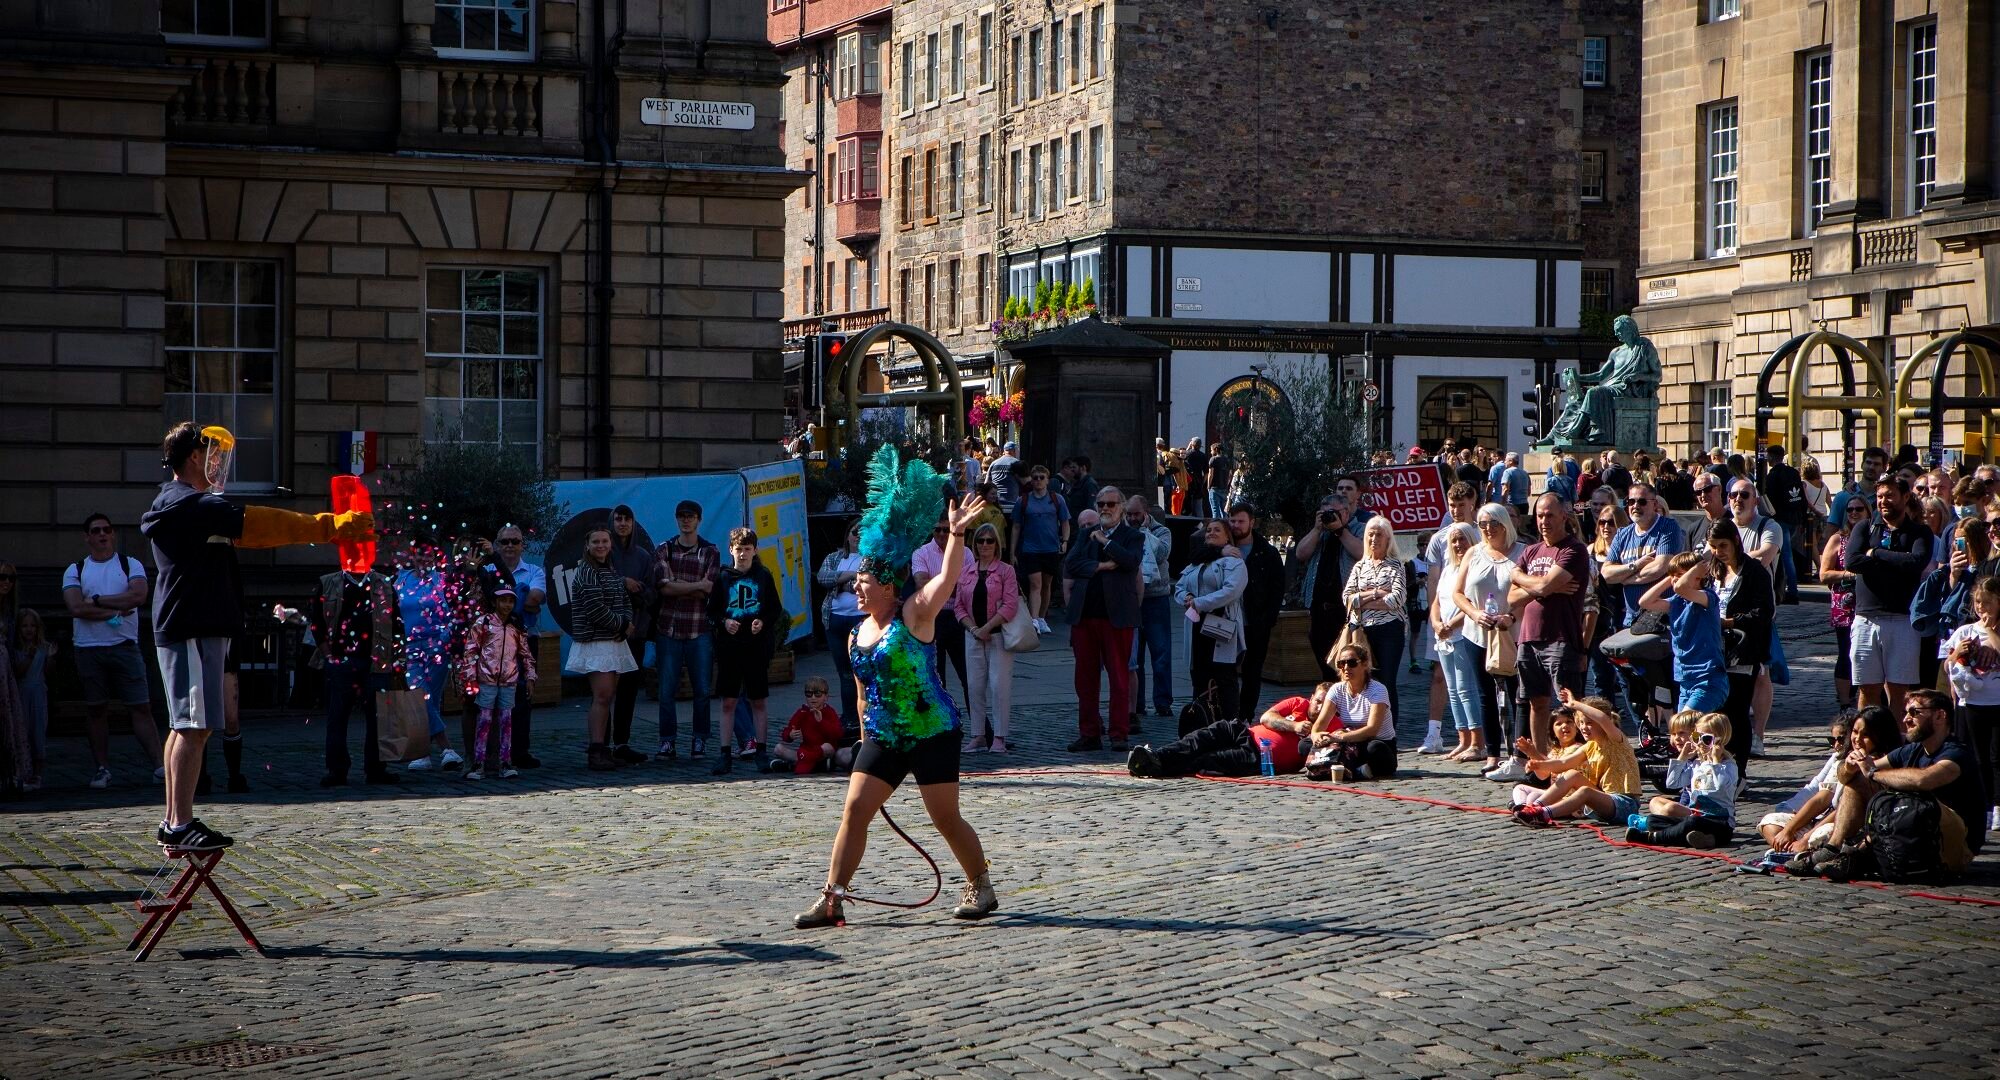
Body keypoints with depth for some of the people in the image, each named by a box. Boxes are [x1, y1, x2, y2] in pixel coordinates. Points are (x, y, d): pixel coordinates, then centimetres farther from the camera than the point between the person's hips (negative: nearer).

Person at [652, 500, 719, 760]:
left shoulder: (711, 552, 6)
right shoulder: (663, 551, 8)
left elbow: (709, 591, -6)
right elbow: (662, 585, -8)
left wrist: (676, 587, -7)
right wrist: (697, 585, -9)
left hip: (699, 630, 0)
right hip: (668, 629, 0)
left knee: (702, 690, 2)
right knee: (667, 690, -1)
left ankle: (700, 741, 12)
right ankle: (668, 742, 4)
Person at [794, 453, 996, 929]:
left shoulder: (914, 617, -9)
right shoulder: (858, 635, 9)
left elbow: (947, 579, -23)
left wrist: (956, 534, -32)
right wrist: (867, 740, 19)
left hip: (933, 735, -6)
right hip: (883, 740, 6)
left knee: (946, 819, -3)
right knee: (853, 811, -3)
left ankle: (980, 888, 18)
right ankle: (832, 899, 0)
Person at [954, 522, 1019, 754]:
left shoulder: (1005, 571, -2)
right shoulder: (965, 574, 11)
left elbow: (1010, 606, -9)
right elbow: (958, 605, 9)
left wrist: (987, 628, -13)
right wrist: (973, 629, -6)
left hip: (999, 635, -4)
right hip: (973, 636, 4)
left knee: (999, 685, -7)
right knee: (975, 686, 4)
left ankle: (999, 737, -4)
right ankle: (977, 735, 10)